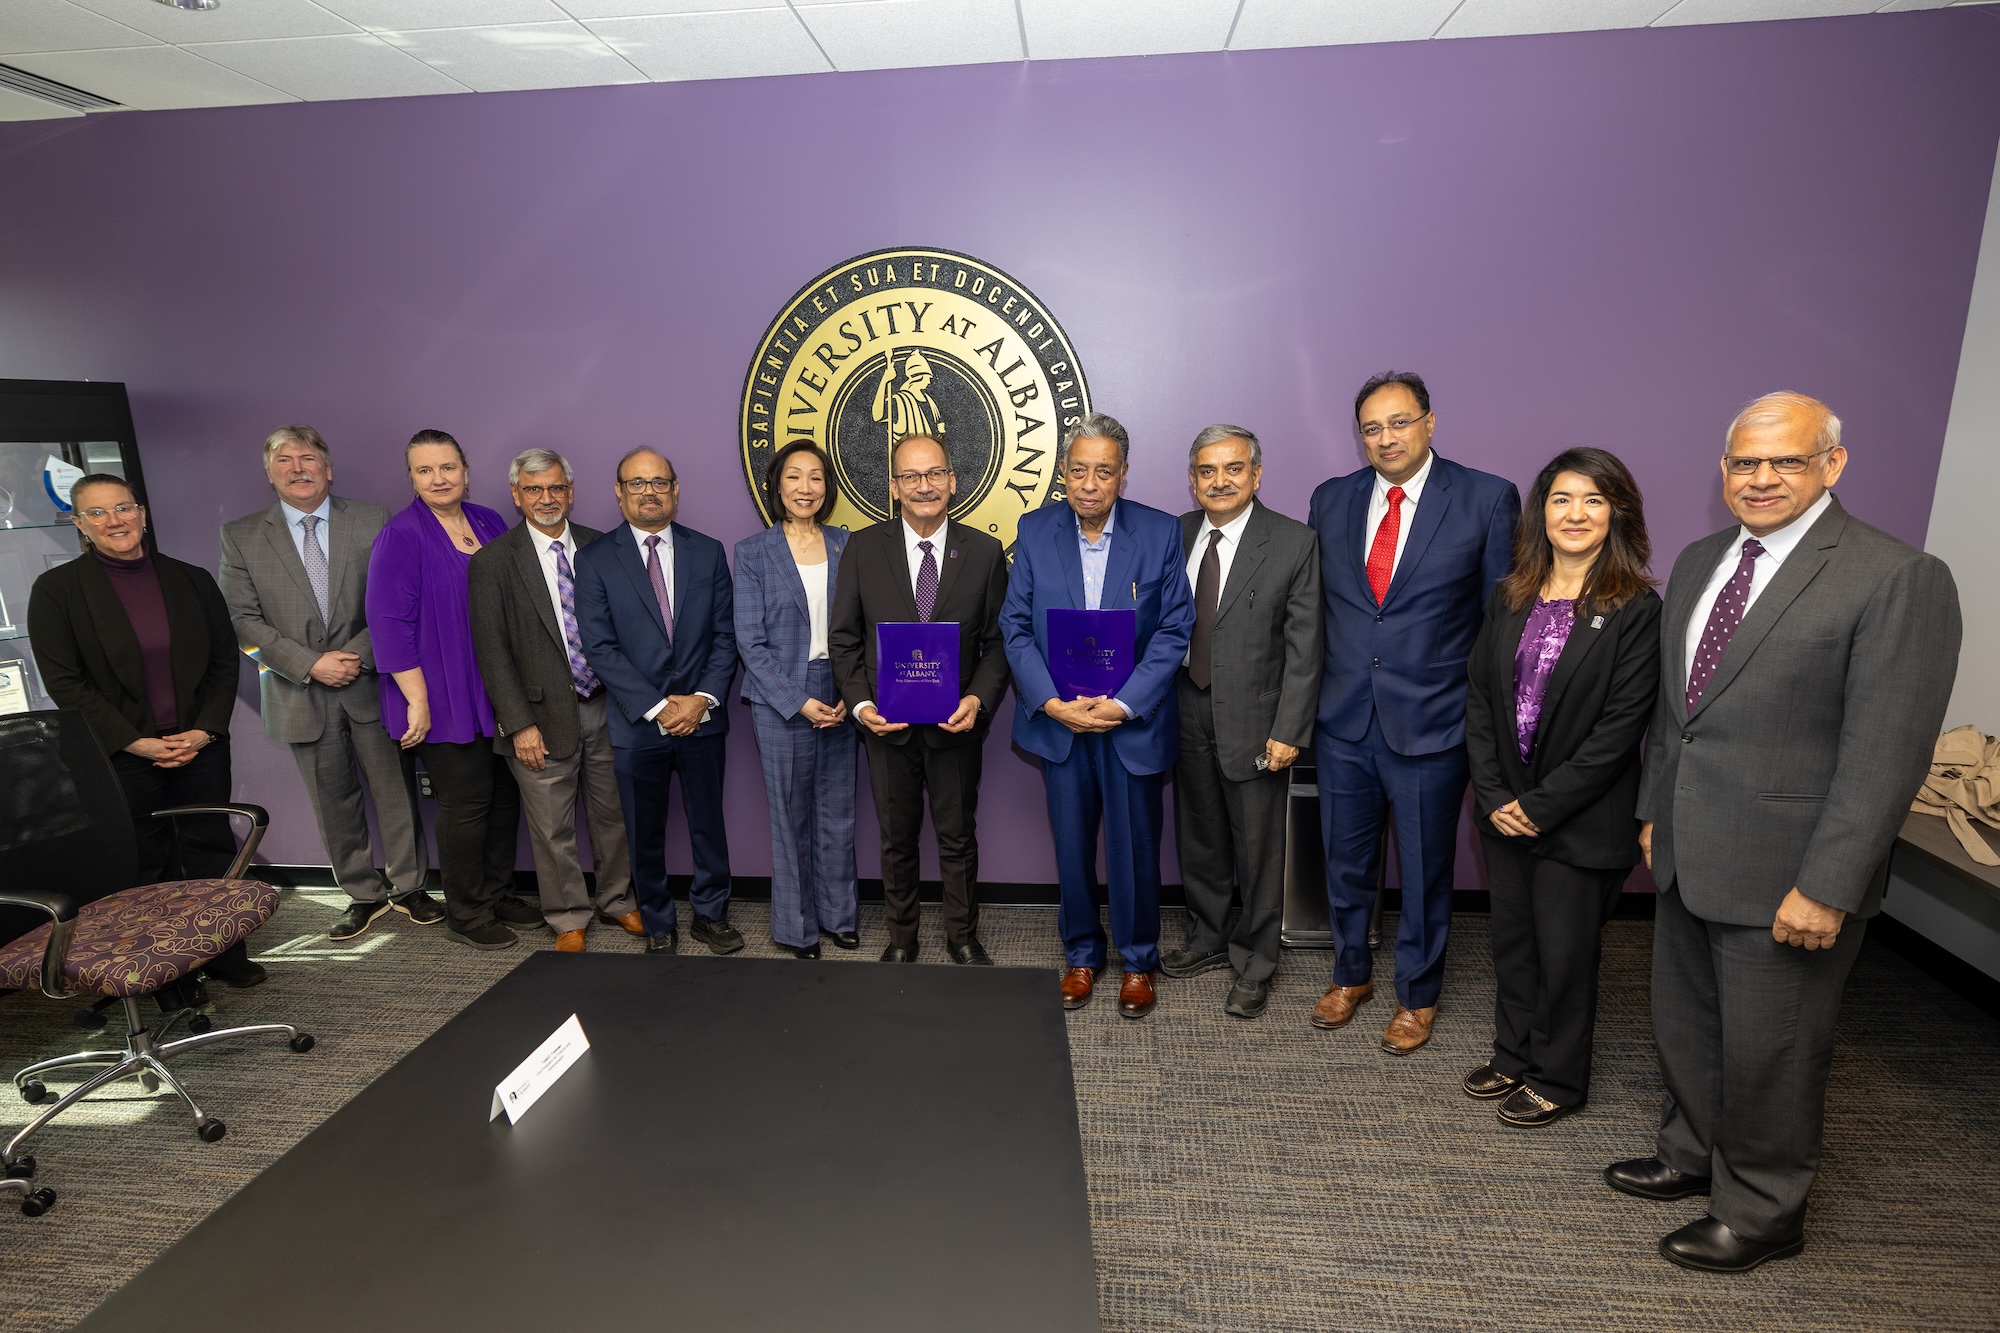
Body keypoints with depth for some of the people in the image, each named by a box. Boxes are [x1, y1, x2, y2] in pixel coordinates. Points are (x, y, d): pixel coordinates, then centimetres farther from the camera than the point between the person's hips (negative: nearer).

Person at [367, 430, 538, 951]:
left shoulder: (489, 523, 7)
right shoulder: (401, 536, -10)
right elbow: (390, 624, -13)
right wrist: (417, 700, -16)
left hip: (497, 693, 6)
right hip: (445, 700, -6)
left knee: (504, 795, 13)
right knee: (465, 803, 2)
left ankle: (498, 895, 29)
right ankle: (465, 913, 19)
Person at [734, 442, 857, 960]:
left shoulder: (846, 546, 7)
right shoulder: (753, 552, -1)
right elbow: (750, 641, -5)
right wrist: (799, 702, -12)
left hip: (838, 700, 3)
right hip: (780, 701, -2)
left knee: (838, 812, 9)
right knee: (790, 817, 6)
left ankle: (838, 914, 27)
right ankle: (796, 925, 22)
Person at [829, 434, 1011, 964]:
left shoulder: (985, 552, -3)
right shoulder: (863, 548, -3)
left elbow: (998, 642, -1)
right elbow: (845, 638, 0)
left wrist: (979, 699, -16)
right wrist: (861, 705, -12)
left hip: (956, 723, 0)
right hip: (887, 722, 1)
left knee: (958, 837, 13)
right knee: (897, 839, 15)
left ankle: (963, 938, 33)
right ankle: (902, 938, 34)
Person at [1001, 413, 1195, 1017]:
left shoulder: (1161, 533, -6)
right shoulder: (1034, 531, -1)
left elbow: (1174, 631, -7)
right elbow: (1015, 626, -2)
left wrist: (1124, 704, -17)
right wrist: (1050, 702, -14)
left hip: (1134, 721, -1)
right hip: (1060, 718, 2)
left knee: (1134, 849, 10)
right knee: (1072, 846, 13)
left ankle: (1138, 961, 31)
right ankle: (1081, 954, 34)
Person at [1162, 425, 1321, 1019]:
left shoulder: (1295, 543, -9)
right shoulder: (1174, 536, 3)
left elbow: (1304, 647, -10)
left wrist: (1289, 730, -14)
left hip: (1254, 720, -4)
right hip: (1187, 717, 4)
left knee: (1257, 847, 8)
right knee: (1199, 837, 18)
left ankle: (1254, 961, 28)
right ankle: (1209, 938, 39)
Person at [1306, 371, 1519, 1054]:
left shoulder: (1487, 498, -5)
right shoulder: (1331, 499, 5)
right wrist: (1306, 701, 7)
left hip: (1431, 723, -3)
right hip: (1343, 720, 3)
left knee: (1424, 870, 13)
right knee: (1345, 862, 17)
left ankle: (1417, 995, 35)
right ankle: (1352, 975, 40)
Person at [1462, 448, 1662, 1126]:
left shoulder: (1636, 610, -12)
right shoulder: (1509, 599, 4)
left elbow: (1620, 727, -16)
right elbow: (1479, 697, 3)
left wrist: (1541, 806, -15)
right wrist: (1493, 795, -5)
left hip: (1581, 820, -5)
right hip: (1505, 808, 5)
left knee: (1565, 954, 10)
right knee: (1512, 941, 18)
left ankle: (1558, 1077, 31)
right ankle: (1514, 1054, 38)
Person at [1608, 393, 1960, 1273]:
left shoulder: (1898, 579, -14)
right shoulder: (1700, 562, 8)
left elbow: (1886, 754, -18)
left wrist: (1826, 886, -20)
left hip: (1787, 871, -7)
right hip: (1688, 855, 7)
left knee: (1769, 1051, 10)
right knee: (1684, 1024, 21)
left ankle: (1760, 1214, 32)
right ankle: (1693, 1156, 44)